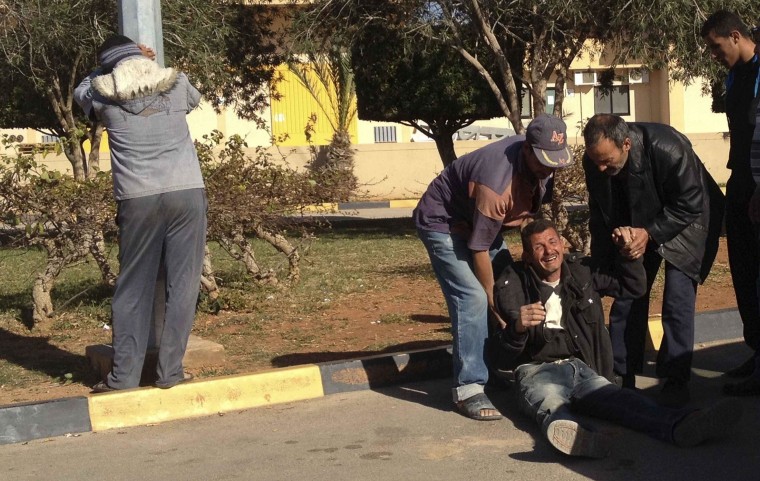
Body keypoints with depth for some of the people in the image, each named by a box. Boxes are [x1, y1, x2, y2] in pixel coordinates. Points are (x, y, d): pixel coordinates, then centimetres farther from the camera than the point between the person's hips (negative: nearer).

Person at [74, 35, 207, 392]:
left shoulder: (103, 93, 3)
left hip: (138, 200, 0)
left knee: (133, 289, 9)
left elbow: (82, 90, 28)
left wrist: (115, 66, 27)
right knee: (182, 285, 5)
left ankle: (124, 375, 12)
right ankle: (170, 371, 6)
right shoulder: (176, 82, 6)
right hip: (187, 193, 0)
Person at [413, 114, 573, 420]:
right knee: (473, 297, -21)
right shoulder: (497, 183, -38)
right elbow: (479, 249, -27)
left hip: (483, 220, 9)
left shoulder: (539, 161, -13)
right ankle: (468, 389, -19)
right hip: (443, 222, -9)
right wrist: (493, 295, -16)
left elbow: (529, 206, 10)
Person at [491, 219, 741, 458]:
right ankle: (576, 436, -76)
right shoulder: (512, 284, 2)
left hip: (580, 368, 4)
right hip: (537, 370, -4)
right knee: (552, 404, -40)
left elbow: (634, 287, 27)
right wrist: (519, 327, -32)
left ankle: (681, 426, -59)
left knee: (622, 398, -29)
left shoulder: (582, 270, 16)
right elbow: (508, 347, -9)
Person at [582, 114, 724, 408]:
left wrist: (649, 233, -30)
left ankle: (676, 380, -3)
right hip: (635, 230, 5)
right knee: (626, 298, 0)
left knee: (678, 301, -13)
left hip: (682, 226, -5)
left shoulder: (669, 149, -36)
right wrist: (620, 237, -19)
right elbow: (599, 212, -4)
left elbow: (690, 206, -25)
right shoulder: (593, 161, -19)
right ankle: (624, 377, 9)